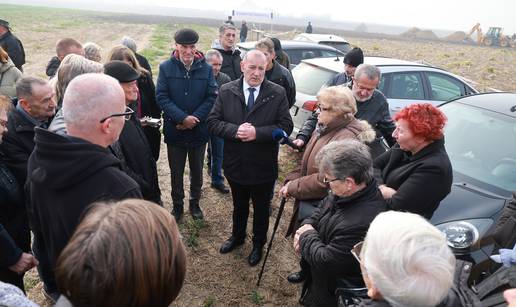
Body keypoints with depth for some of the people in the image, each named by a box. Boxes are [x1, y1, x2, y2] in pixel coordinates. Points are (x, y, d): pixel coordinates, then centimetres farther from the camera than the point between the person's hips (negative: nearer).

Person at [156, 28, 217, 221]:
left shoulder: (206, 68, -4)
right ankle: (177, 206, 33)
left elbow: (212, 97, -7)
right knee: (176, 172, 14)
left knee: (197, 171, 17)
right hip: (174, 130, -1)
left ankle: (195, 203, 37)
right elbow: (161, 97, -11)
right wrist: (183, 118, -21)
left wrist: (194, 118, -17)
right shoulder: (166, 67, -6)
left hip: (199, 130, 1)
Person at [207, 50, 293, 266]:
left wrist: (257, 132, -25)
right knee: (239, 206, 25)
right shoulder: (226, 91, -6)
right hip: (235, 164, 2)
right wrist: (235, 130, -24)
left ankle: (258, 244, 43)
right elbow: (213, 122, -6)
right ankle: (237, 237, 51)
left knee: (261, 209, 18)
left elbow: (286, 126, -13)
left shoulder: (278, 93, -11)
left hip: (263, 166, -2)